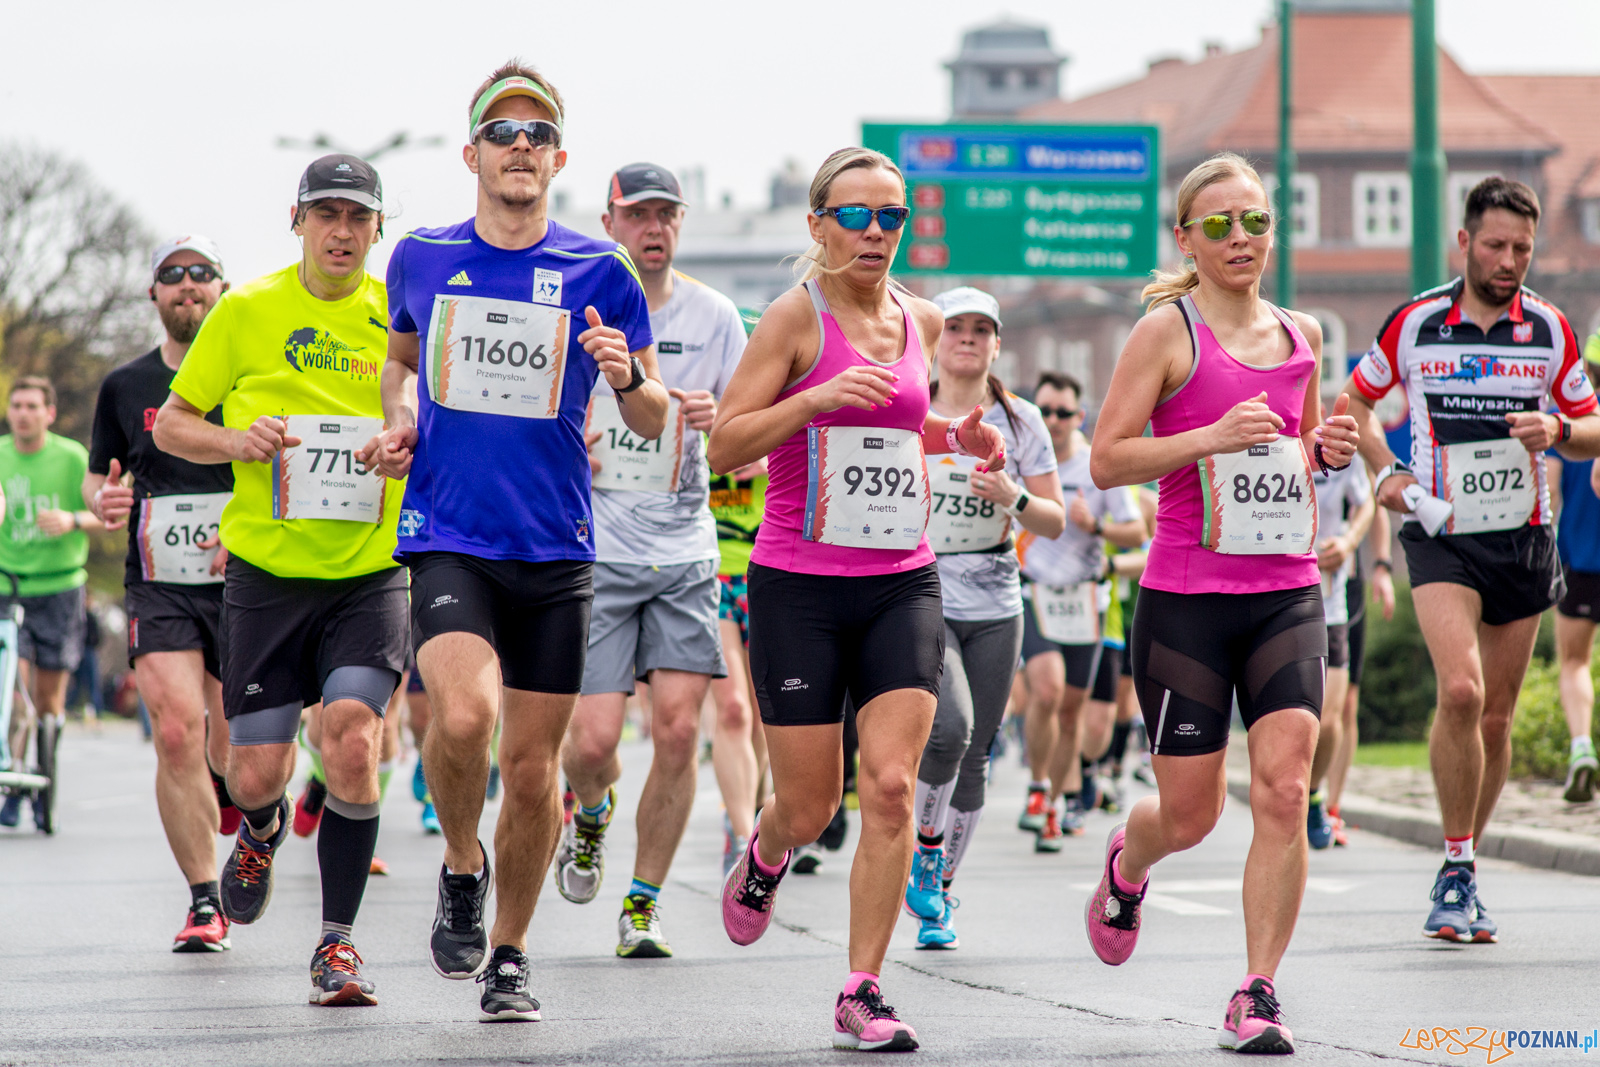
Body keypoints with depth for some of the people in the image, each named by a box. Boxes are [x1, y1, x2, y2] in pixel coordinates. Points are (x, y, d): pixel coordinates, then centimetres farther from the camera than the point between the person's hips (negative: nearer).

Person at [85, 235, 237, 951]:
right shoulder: (124, 387, 8)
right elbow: (97, 476, 19)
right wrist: (103, 502, -5)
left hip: (244, 587, 0)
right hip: (158, 590, 1)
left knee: (235, 752, 2)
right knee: (176, 732, -17)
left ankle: (224, 794, 41)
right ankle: (204, 901, -9)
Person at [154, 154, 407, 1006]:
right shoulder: (246, 313, 1)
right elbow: (169, 425, 8)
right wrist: (235, 441, -13)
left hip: (371, 574, 0)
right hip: (267, 574, 0)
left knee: (351, 740, -20)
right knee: (256, 771, 1)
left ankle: (337, 940, -5)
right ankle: (262, 831, 41)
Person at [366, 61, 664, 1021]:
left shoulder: (599, 273, 1)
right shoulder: (421, 259, 6)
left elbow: (653, 422, 5)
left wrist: (627, 377, -16)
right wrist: (399, 422, 8)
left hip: (556, 549, 1)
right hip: (447, 538, 0)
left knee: (533, 764, 4)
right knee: (464, 717, -24)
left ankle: (509, 953, 23)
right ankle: (462, 864, 6)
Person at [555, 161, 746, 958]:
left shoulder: (713, 316, 5)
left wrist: (719, 420, -16)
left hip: (684, 551, 2)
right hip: (593, 553, -1)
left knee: (678, 728, -7)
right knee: (593, 737, -9)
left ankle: (644, 903, 8)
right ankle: (590, 811, 28)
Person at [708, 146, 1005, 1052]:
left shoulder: (923, 322, 10)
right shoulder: (797, 316, -5)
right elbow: (726, 443, -9)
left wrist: (957, 437, 10)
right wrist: (816, 398, -23)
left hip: (902, 583, 3)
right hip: (801, 585, -3)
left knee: (891, 785, -12)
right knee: (811, 808, 1)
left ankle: (863, 992, -6)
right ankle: (765, 858, 39)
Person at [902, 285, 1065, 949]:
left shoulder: (1019, 421, 6)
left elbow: (1055, 522, 4)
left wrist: (1012, 498, -14)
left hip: (994, 609, 3)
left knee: (973, 759, 4)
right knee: (950, 726, -25)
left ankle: (938, 897, 19)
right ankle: (925, 845, 0)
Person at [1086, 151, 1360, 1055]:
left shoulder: (1301, 337, 12)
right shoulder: (1169, 331, -4)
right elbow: (1106, 460, -8)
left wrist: (1328, 449, 5)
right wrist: (1213, 435, -20)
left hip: (1288, 596, 4)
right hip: (1187, 598, -3)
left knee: (1285, 790, -13)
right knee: (1190, 816, 4)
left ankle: (1259, 996, -6)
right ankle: (1127, 864, 41)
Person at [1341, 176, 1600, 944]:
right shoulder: (1415, 323, -1)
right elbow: (1356, 400, 14)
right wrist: (1384, 471, -1)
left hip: (1523, 536, 3)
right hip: (1440, 534, -3)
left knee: (1496, 716, 7)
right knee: (1461, 691, -22)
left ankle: (1463, 866, 23)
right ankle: (1456, 867, -11)